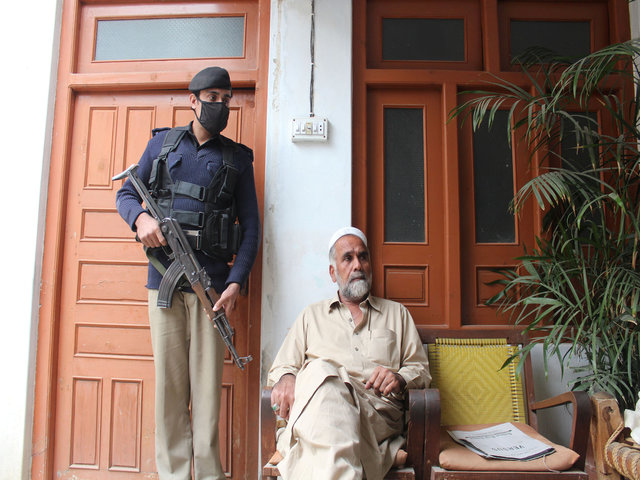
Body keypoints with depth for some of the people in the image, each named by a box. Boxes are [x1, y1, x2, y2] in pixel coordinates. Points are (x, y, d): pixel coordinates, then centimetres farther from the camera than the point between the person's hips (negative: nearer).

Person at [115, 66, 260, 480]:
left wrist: (236, 282, -6)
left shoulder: (237, 158, 12)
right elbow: (126, 193, 16)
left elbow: (251, 226, 6)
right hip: (164, 275, 1)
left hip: (212, 281, -1)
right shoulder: (162, 143, 15)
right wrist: (141, 217, -8)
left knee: (208, 383, 1)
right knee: (169, 381, 5)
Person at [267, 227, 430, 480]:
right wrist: (285, 379, -5)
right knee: (321, 371, -38)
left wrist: (400, 379, -3)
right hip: (317, 404, 2)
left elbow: (421, 369, 22)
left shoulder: (397, 313, 28)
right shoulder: (312, 314, 28)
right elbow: (281, 366, 21)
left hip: (378, 411, -1)